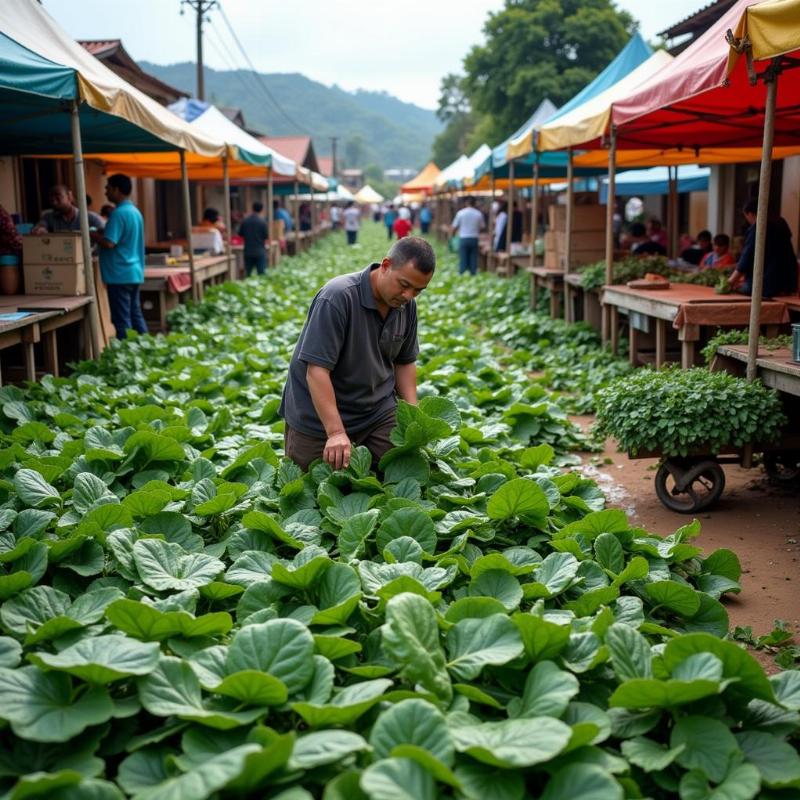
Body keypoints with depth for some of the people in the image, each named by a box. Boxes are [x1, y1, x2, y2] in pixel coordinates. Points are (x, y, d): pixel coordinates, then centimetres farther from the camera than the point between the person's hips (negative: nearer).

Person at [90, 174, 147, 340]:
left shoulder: (119, 213, -15)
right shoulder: (135, 211, 13)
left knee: (122, 320, -4)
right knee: (135, 315, 13)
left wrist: (91, 234, -6)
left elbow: (109, 243, -22)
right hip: (134, 272, 9)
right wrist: (101, 233, 17)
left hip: (120, 274, -9)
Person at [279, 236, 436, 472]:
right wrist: (336, 432, -34)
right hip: (319, 418, -5)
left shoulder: (407, 305, -3)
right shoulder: (337, 298, -25)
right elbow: (317, 370, -28)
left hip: (379, 412, 5)